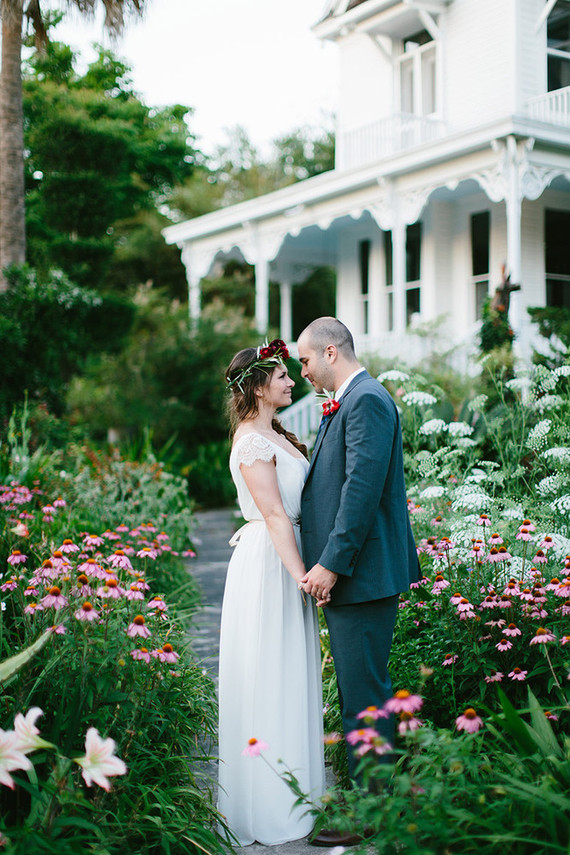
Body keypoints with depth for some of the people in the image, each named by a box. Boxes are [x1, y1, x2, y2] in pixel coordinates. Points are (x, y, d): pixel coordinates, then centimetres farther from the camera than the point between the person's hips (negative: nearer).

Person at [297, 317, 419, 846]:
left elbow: (363, 488, -22)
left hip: (362, 573, -11)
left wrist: (331, 563, -22)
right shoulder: (342, 405, 18)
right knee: (359, 691, 17)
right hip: (347, 573, 11)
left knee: (364, 696, -4)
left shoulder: (367, 401, -14)